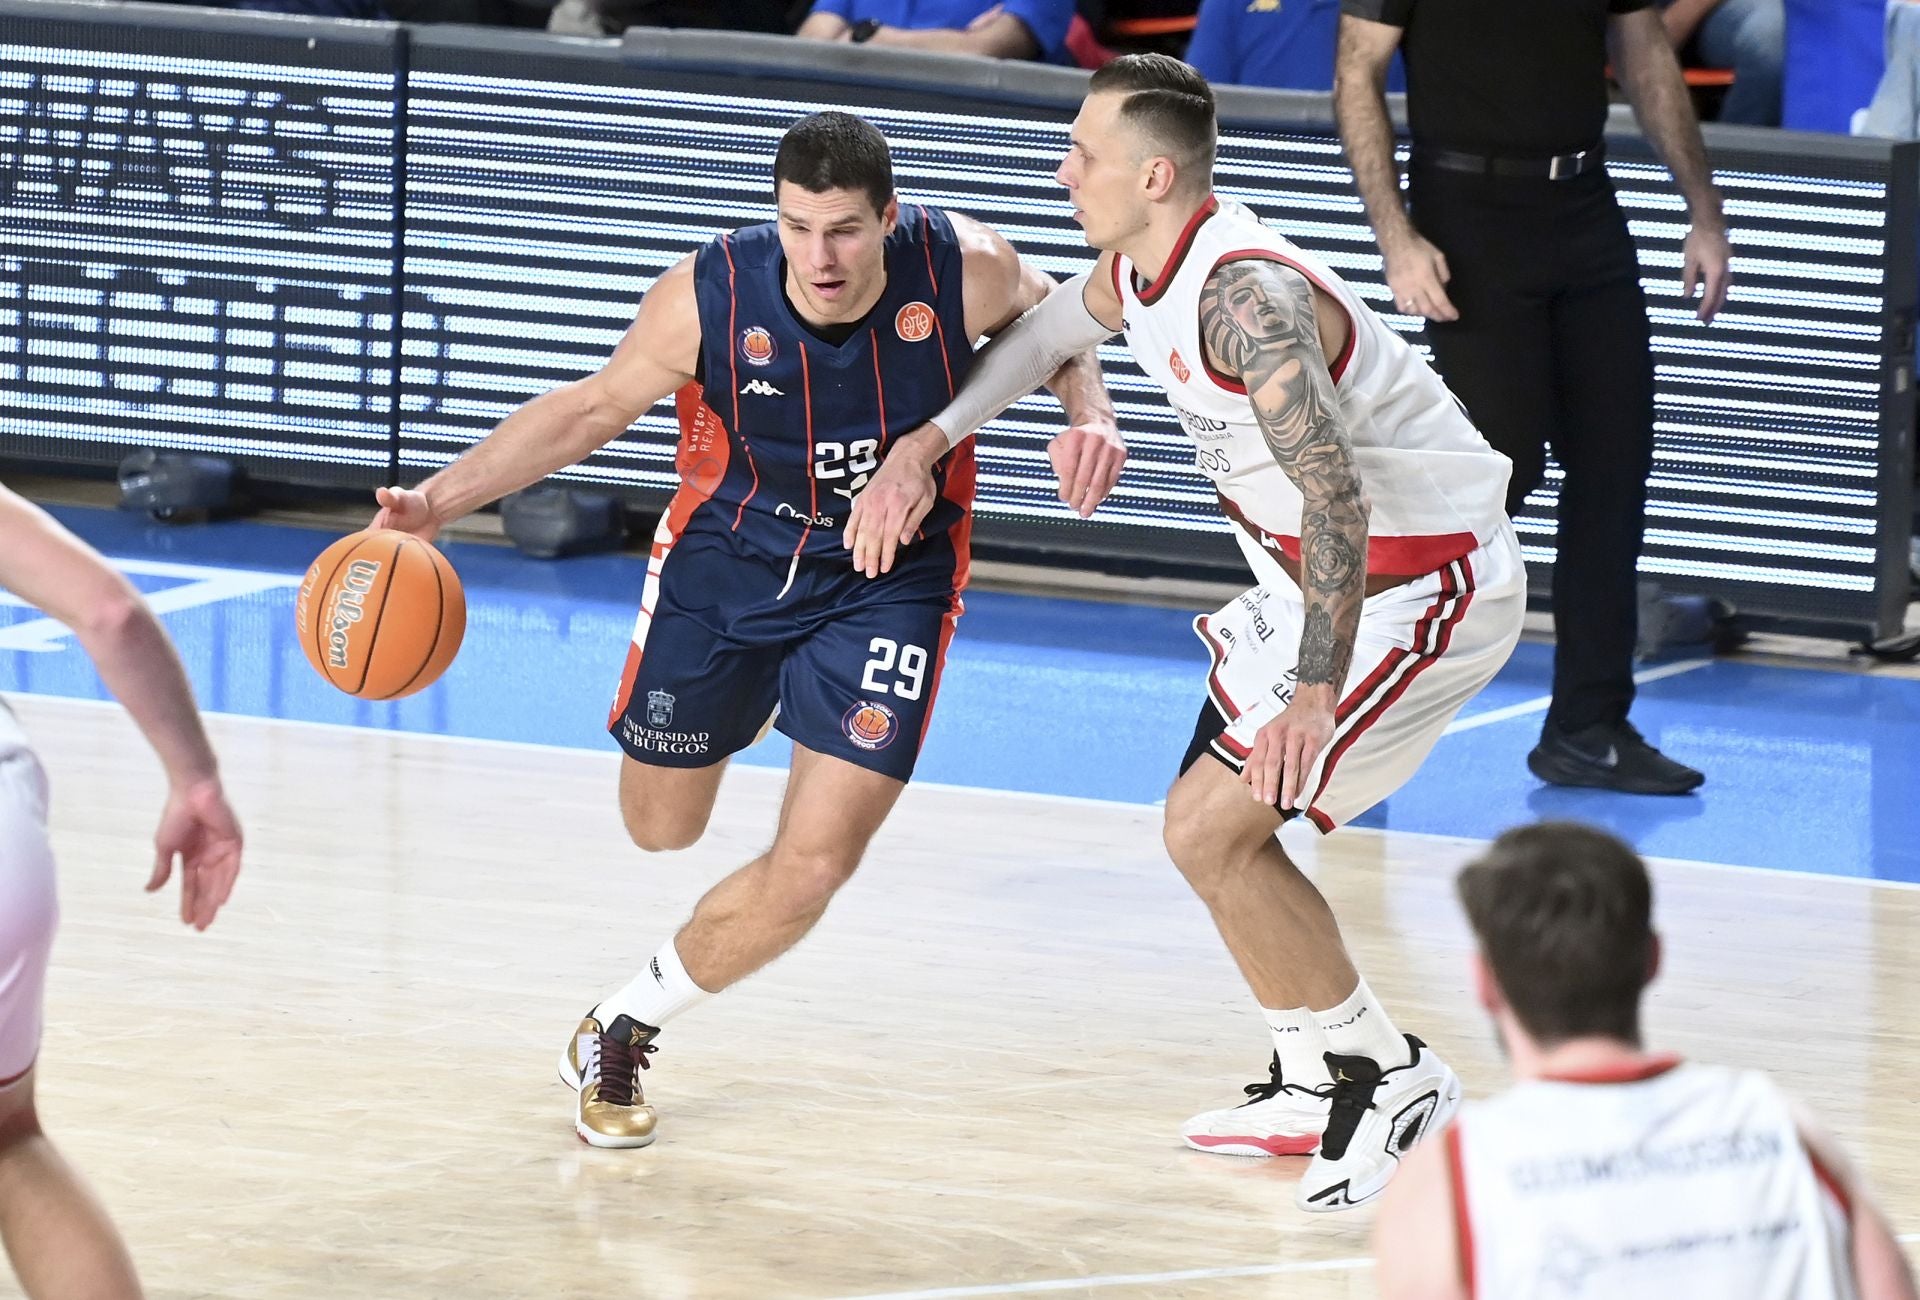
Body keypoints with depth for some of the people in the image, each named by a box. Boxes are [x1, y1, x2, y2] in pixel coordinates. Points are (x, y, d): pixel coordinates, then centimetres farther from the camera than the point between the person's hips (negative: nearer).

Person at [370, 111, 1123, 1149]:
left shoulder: (964, 273, -24)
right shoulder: (707, 296, -25)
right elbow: (596, 407, -6)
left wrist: (1090, 414, -19)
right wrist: (440, 500, -14)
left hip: (889, 583, -1)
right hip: (727, 556, 1)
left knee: (811, 872, -12)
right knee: (661, 827, 19)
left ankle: (624, 1026, 12)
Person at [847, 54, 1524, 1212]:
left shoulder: (1248, 297, -30)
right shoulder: (1136, 275, 0)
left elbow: (1336, 496, -38)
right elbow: (1038, 340, 23)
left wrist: (1316, 686, -46)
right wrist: (920, 449, 13)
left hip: (1427, 587, -10)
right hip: (1327, 575, 10)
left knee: (1209, 831, -13)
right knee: (1219, 824, 16)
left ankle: (1392, 1082, -1)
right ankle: (1317, 1086, 29)